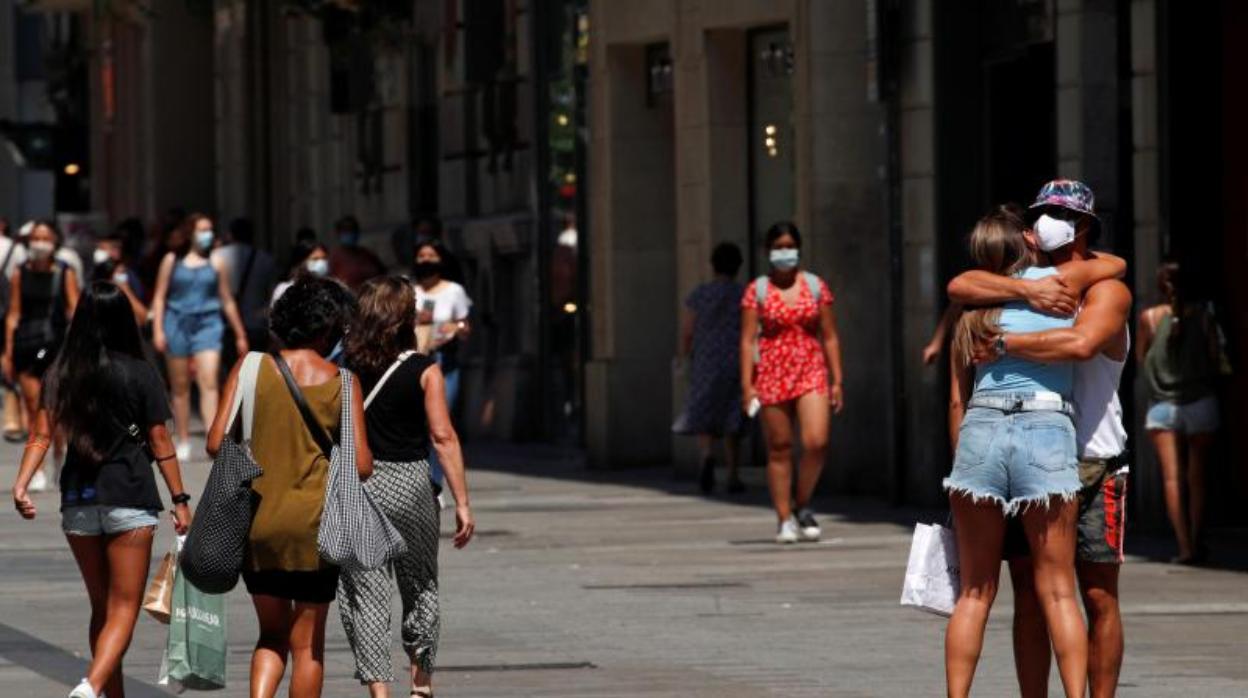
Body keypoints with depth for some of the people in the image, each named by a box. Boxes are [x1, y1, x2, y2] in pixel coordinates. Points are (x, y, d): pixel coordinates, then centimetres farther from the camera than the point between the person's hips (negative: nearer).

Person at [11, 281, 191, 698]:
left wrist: (22, 484, -9)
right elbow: (159, 441, -4)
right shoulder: (140, 374, -5)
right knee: (124, 608, -3)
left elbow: (42, 434, -5)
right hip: (129, 499, -4)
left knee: (101, 607, 17)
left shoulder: (61, 373, 4)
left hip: (78, 501, 4)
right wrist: (179, 499, 1)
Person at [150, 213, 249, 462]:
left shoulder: (215, 263, 7)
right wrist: (158, 330, -3)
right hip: (177, 324, 1)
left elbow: (227, 301, 14)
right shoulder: (172, 261, 5)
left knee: (209, 382, -16)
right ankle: (183, 442, 17)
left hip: (207, 324, -1)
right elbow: (159, 298, 7)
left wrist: (240, 335, 16)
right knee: (180, 387, 8)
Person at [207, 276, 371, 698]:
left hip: (256, 522, 2)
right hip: (314, 523, -2)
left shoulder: (250, 369, -2)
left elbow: (217, 443, -5)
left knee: (272, 633, 17)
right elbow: (362, 466, -8)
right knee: (307, 642, 10)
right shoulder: (342, 383, -5)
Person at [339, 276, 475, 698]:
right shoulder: (424, 371, -6)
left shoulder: (346, 368, -1)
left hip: (354, 485, 0)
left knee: (365, 592, 2)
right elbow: (443, 437, -10)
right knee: (420, 586, 18)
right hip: (410, 484, 0)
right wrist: (462, 502, -7)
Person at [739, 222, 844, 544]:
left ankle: (803, 506, 8)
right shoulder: (757, 291, 3)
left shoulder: (816, 287, 8)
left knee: (816, 442, -14)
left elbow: (830, 336, 9)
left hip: (811, 372, 1)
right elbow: (748, 340, 1)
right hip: (772, 374, -1)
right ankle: (785, 520, 10)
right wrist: (747, 385, -7)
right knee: (779, 449, 2)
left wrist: (837, 380, 5)